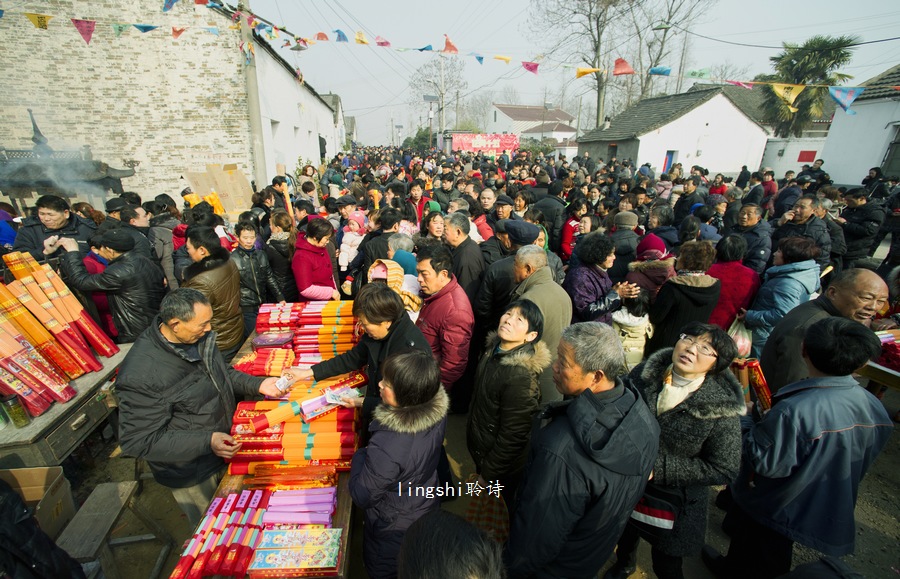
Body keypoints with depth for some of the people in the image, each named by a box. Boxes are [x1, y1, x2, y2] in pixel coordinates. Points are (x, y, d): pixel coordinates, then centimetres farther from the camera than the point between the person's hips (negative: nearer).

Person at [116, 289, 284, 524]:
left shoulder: (199, 336, -11)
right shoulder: (141, 374, -33)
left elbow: (223, 372, 7)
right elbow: (138, 441, -26)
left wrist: (258, 385, -7)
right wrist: (206, 441, -32)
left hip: (226, 446, 7)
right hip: (192, 475, -7)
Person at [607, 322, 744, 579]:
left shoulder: (722, 407, -23)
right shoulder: (643, 374, -16)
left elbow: (724, 470, -16)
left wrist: (659, 467, -23)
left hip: (675, 500, -3)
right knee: (626, 535, 31)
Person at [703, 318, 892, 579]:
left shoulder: (794, 411, -40)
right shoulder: (872, 406, -15)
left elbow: (767, 464, -31)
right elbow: (865, 459, 1)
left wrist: (748, 426, -18)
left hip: (771, 506, -6)